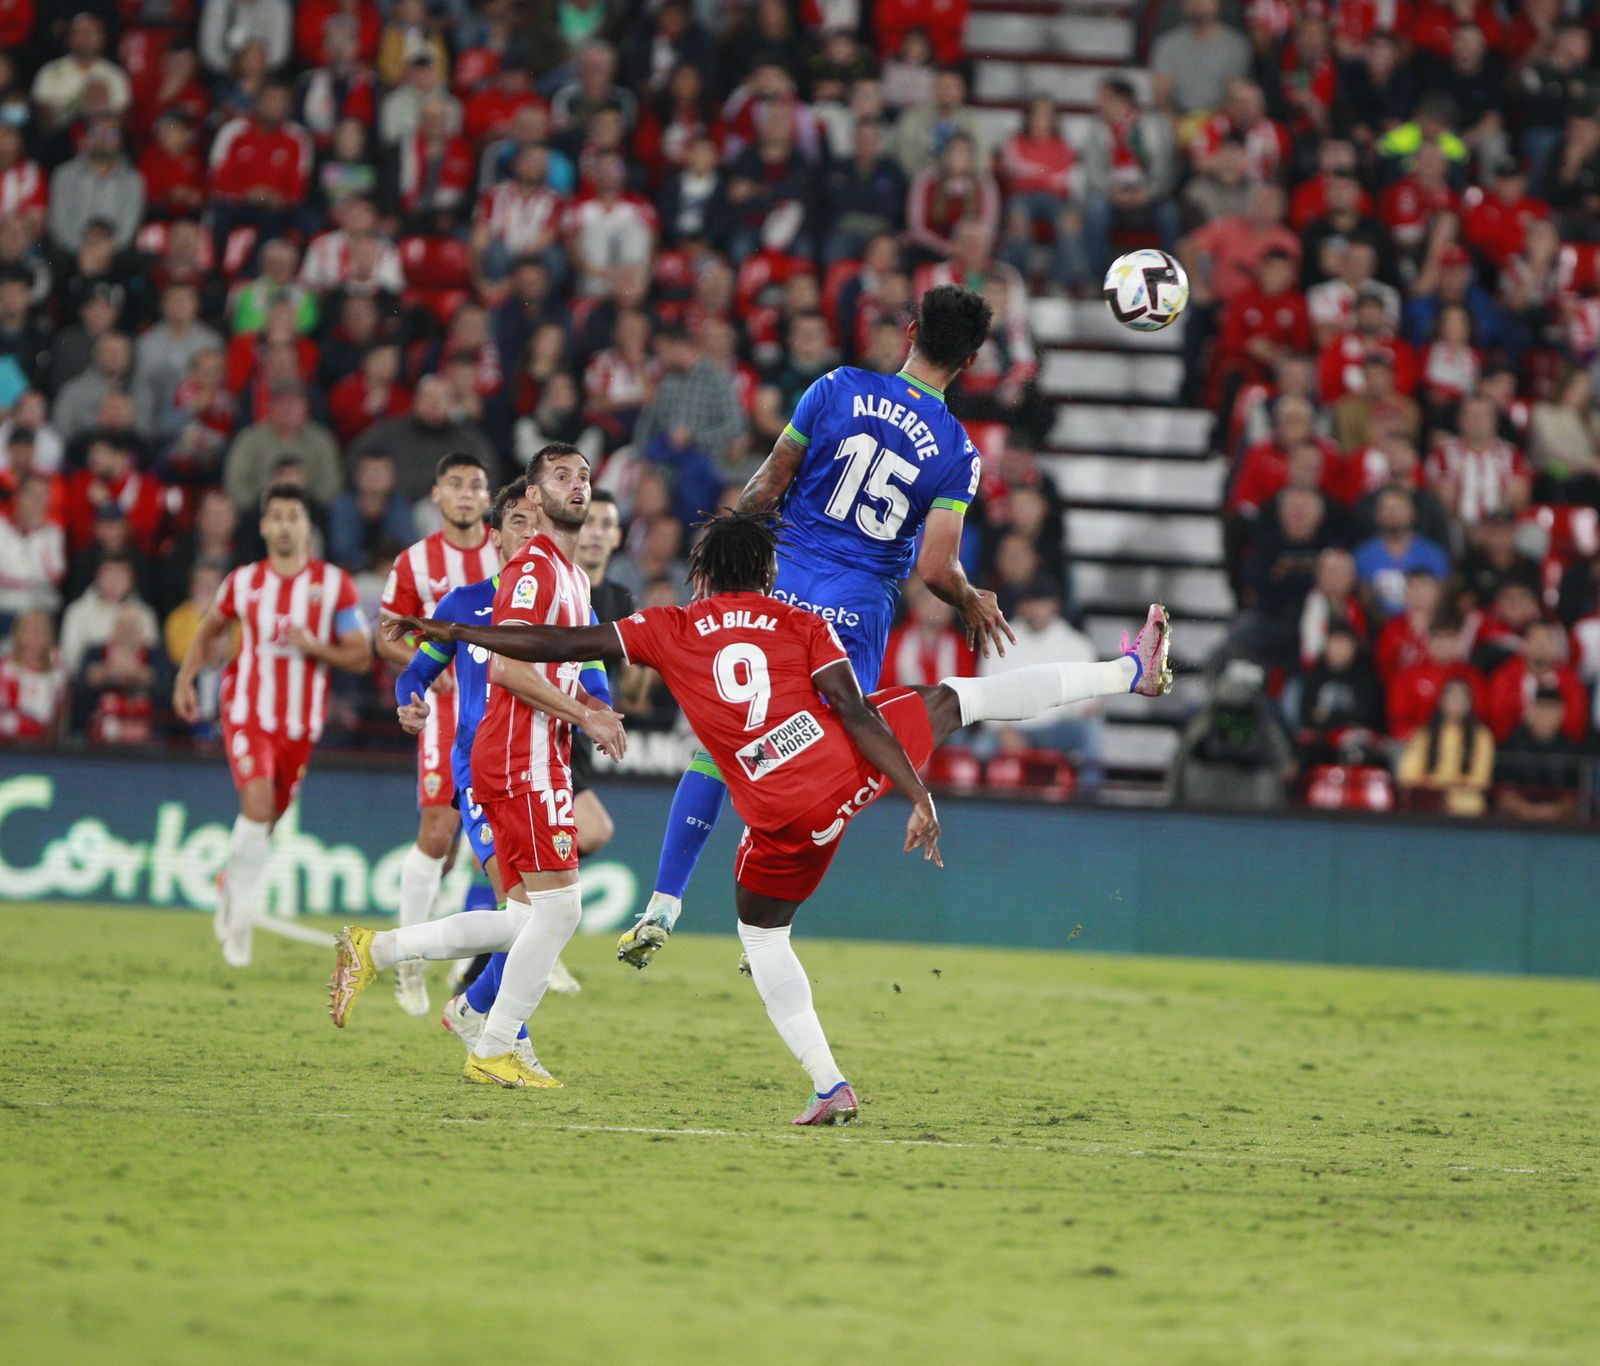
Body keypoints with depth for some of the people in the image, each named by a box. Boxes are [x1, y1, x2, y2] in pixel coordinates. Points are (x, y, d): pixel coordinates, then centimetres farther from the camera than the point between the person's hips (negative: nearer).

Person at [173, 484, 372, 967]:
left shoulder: (334, 584, -2)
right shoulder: (243, 582, 2)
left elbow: (361, 656, -2)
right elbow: (208, 631, 20)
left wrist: (316, 647, -19)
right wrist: (185, 679, 9)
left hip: (300, 722, 1)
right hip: (247, 711, -1)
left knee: (268, 819, 11)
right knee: (257, 804, -22)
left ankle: (231, 885, 41)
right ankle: (241, 912, -12)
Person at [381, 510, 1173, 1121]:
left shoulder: (670, 632, 9)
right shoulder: (802, 626, 9)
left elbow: (558, 644, 7)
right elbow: (855, 711, -2)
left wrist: (453, 632, 15)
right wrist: (919, 797, -3)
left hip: (786, 821, -1)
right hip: (850, 770, 1)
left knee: (762, 941, 21)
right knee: (955, 699, 21)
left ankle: (829, 1086, 10)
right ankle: (1133, 672, 34)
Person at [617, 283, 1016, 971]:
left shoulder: (839, 389, -4)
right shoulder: (958, 455, -4)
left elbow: (767, 489, 1)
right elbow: (935, 568, -8)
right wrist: (973, 604, 13)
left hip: (785, 581, 0)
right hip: (860, 611, 0)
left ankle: (663, 907, 3)